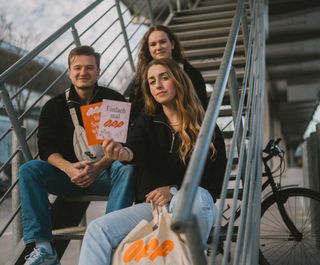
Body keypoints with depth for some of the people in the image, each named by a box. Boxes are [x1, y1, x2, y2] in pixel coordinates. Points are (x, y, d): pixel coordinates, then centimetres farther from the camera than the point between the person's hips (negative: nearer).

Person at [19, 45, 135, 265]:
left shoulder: (114, 100, 1)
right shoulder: (54, 106, 7)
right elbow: (47, 148, -4)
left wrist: (97, 168, -26)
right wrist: (69, 168, -26)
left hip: (105, 173, -2)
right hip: (69, 174, 2)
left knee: (128, 169, -33)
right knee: (28, 170, -21)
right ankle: (43, 247, -27)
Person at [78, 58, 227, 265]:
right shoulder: (145, 123, 10)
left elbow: (216, 178, 0)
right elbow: (134, 150, -13)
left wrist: (175, 192, -16)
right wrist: (123, 153, -39)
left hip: (192, 205, -2)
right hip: (152, 206, 3)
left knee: (195, 197, -38)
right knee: (98, 229, -20)